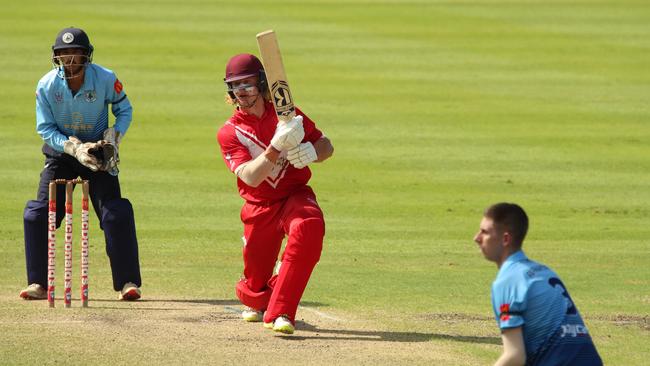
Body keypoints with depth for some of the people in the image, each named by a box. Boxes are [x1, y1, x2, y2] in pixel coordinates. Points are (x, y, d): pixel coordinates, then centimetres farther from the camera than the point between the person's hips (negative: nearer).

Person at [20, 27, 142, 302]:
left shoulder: (106, 80, -16)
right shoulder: (47, 86, -15)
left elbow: (124, 111, -1)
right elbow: (45, 129, -11)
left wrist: (113, 137, -18)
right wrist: (75, 148, -25)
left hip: (98, 154, -1)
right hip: (60, 153, 1)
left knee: (116, 214, -13)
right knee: (37, 215, -8)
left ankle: (127, 282, -4)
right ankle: (38, 284, 2)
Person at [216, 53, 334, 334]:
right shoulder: (229, 133, -7)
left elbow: (327, 146, 2)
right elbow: (250, 176, -22)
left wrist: (310, 151, -22)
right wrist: (277, 146, -38)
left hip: (296, 195, 0)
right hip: (259, 208, 0)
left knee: (309, 225, -37)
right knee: (255, 287, 4)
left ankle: (279, 312, -33)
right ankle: (258, 302, 48)